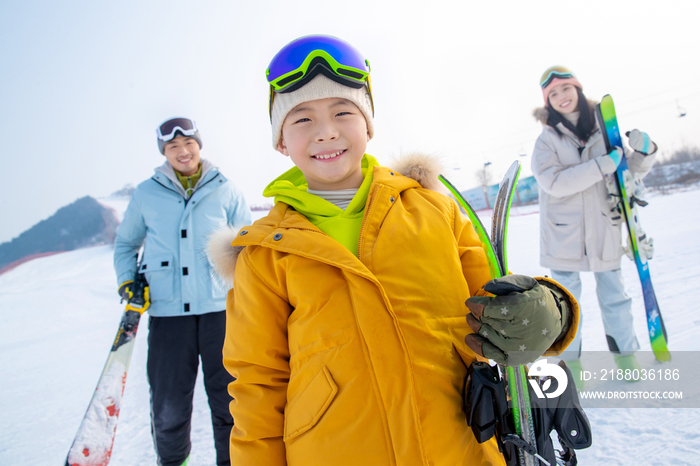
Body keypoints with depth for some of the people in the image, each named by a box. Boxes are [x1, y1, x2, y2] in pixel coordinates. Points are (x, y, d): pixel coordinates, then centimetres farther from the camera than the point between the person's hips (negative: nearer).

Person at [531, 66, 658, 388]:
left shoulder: (604, 129, 7)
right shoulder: (547, 140, -3)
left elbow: (634, 169, 13)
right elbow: (554, 182, -18)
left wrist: (644, 150, -8)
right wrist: (601, 166, -23)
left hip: (605, 230, 3)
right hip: (564, 233, -2)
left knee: (614, 294, 11)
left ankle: (625, 354, 30)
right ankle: (570, 362, 22)